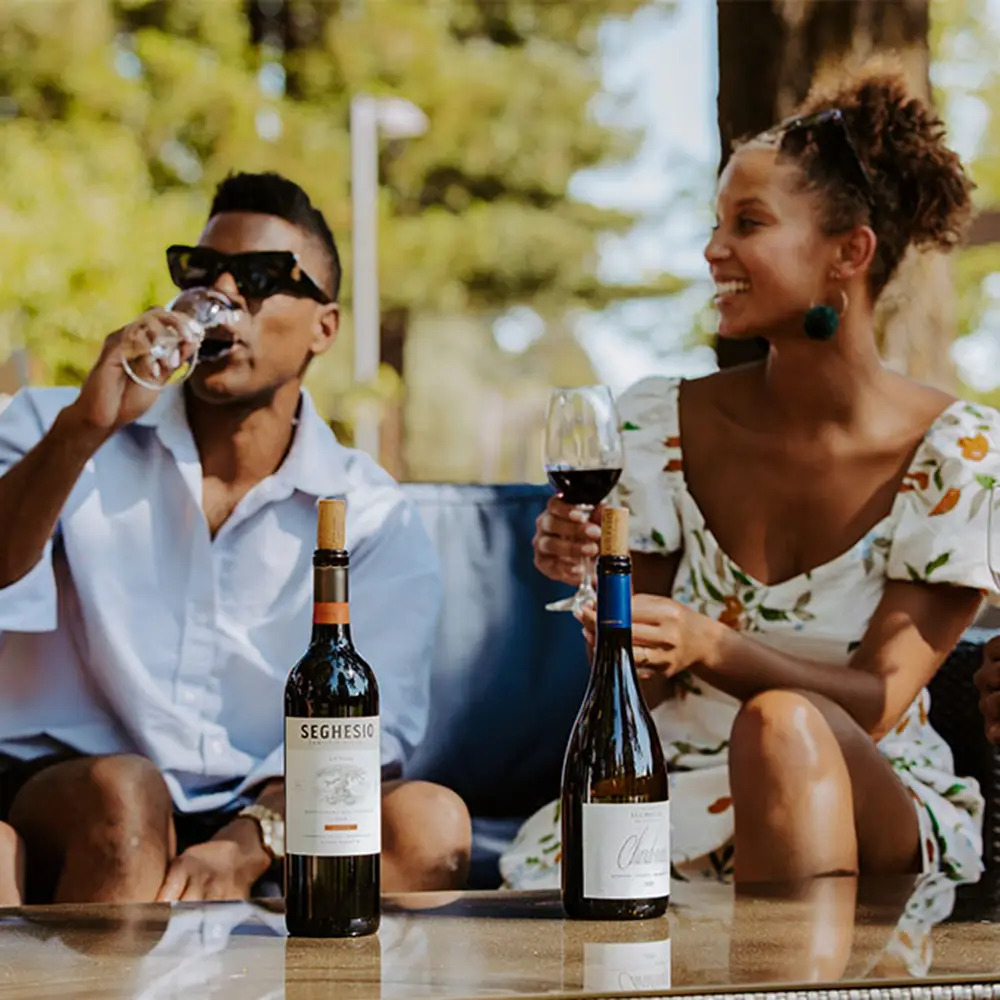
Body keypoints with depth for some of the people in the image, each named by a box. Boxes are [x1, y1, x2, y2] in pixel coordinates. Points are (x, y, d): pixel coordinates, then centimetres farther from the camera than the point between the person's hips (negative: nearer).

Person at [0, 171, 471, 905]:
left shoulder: (375, 520, 6)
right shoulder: (59, 431, 9)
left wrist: (245, 845, -25)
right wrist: (81, 431, -21)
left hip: (254, 821, 1)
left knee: (430, 823, -27)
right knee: (121, 791, -34)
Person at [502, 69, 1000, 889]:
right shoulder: (664, 422, 1)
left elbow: (878, 702, -13)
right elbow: (642, 690, 2)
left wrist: (708, 646, -30)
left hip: (882, 807, -2)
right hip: (683, 793, 2)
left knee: (782, 725, -35)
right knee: (546, 876, -29)